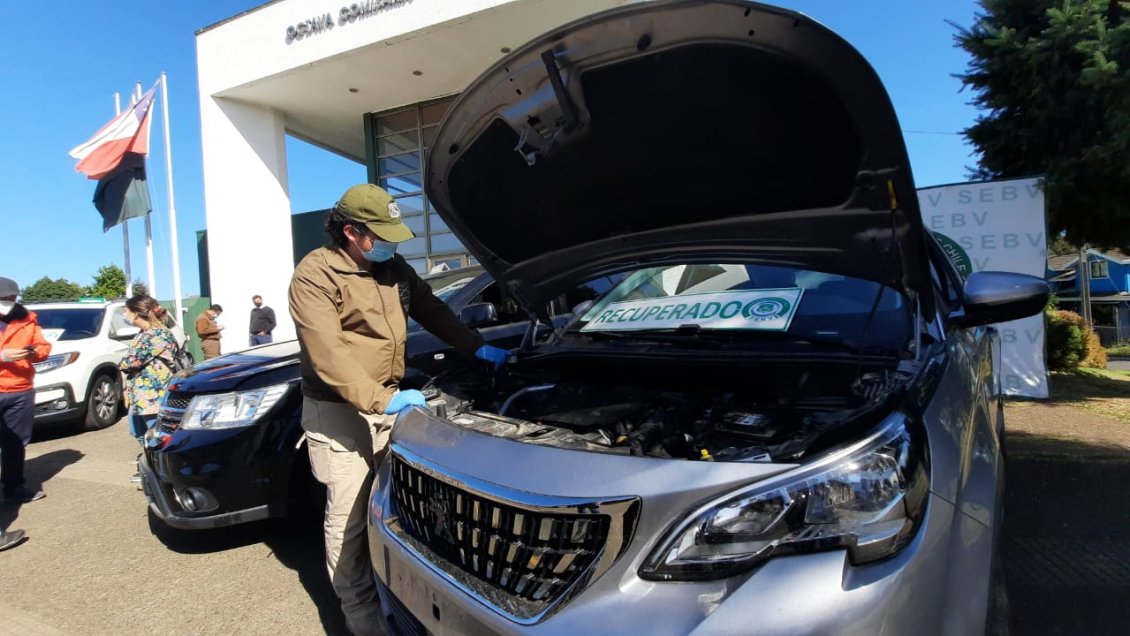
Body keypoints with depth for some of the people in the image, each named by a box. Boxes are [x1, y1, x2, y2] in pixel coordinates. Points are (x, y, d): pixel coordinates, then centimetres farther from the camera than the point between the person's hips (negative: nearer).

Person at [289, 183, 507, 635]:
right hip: (337, 411, -6)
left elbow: (432, 311, 17)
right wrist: (379, 400, -31)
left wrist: (477, 348, 10)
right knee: (349, 514, 1)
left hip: (387, 402, 7)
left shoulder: (394, 268, 6)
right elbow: (327, 355, -24)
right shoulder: (315, 276, -15)